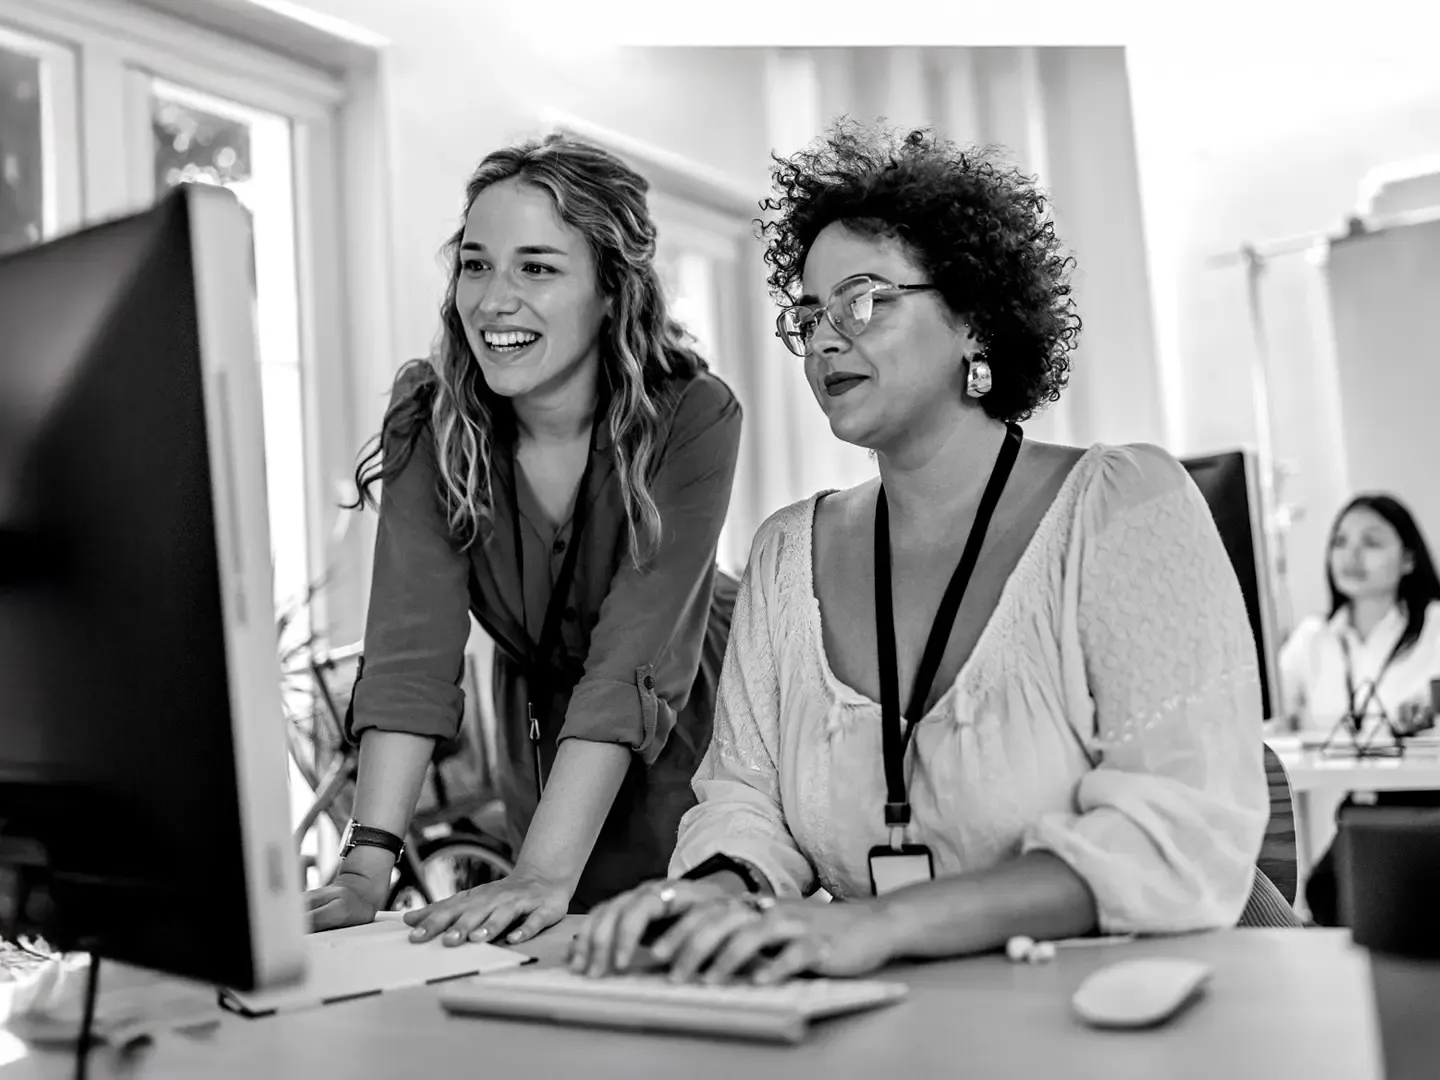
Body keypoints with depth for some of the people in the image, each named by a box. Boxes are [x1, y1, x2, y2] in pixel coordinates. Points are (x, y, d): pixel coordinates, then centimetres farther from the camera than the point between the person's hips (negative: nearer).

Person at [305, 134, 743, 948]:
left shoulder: (693, 417, -25)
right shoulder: (430, 422, -16)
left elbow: (632, 665, -32)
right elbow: (412, 649, -23)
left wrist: (544, 874, -40)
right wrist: (369, 864, -33)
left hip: (697, 738, -2)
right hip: (546, 738, 3)